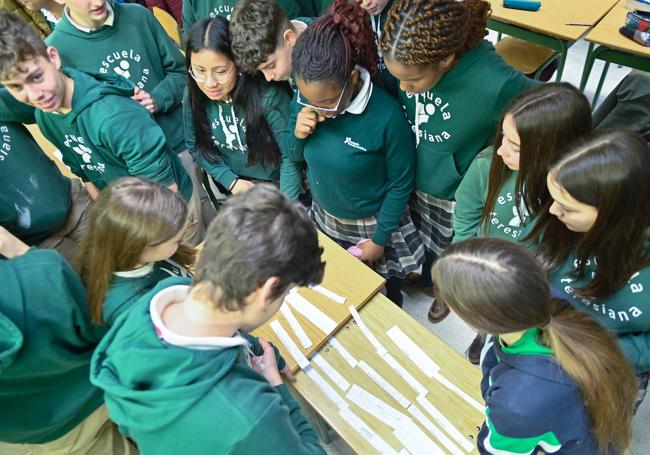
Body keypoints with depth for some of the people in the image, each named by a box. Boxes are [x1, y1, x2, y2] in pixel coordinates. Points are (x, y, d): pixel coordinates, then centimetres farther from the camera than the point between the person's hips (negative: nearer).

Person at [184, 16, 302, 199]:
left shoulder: (269, 96, -29)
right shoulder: (193, 97, -15)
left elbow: (290, 155, -23)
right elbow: (195, 146, -1)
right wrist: (230, 180, -11)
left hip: (277, 184, -3)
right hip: (234, 188, 4)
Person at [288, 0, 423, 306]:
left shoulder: (386, 117, -33)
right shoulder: (309, 98, -18)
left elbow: (401, 185, -18)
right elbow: (297, 156, -2)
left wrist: (379, 239, -11)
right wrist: (299, 134, -25)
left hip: (372, 223, -4)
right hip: (324, 216, 4)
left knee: (383, 294, 22)